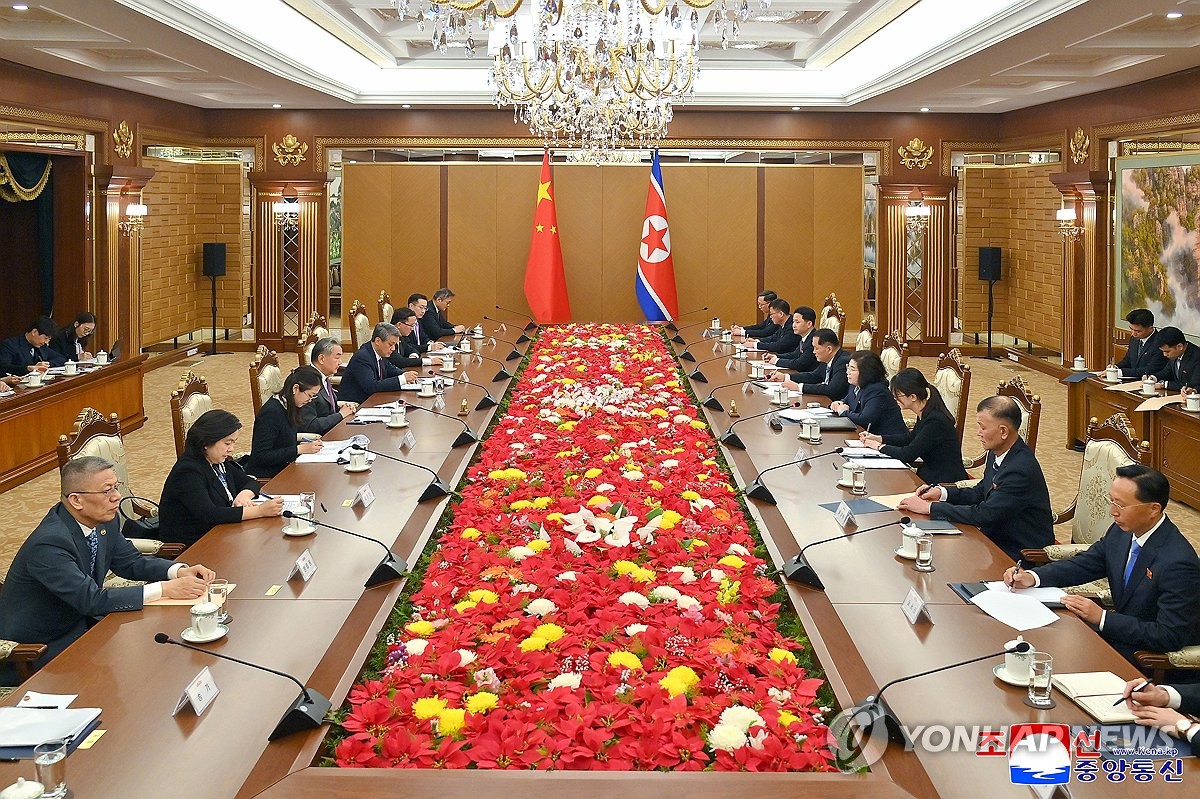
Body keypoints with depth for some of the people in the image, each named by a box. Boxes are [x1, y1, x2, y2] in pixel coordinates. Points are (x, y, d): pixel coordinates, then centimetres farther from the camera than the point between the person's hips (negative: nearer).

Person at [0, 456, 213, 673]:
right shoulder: (49, 543, -29)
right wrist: (164, 589, -32)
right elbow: (92, 600, -32)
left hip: (80, 621, 8)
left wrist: (180, 571, -11)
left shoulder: (105, 522, -4)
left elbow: (131, 562, 8)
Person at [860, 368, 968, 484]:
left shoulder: (935, 421, -24)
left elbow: (908, 454, -22)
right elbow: (910, 438, 24)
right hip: (932, 474, 9)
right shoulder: (925, 415, 4)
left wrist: (879, 446, -7)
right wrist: (878, 438, 13)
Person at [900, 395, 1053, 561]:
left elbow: (984, 515, -26)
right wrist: (942, 493, 0)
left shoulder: (1021, 470, -27)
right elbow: (981, 493, 17)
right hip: (997, 537, 8)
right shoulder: (997, 453, 2)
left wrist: (929, 507, -20)